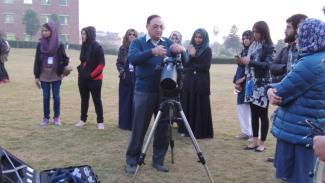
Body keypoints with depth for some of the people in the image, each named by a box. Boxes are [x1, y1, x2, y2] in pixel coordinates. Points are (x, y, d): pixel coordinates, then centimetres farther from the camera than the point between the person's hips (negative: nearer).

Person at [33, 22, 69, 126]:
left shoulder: (59, 45, -3)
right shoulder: (40, 45, 1)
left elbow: (65, 59, 5)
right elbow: (37, 61, 3)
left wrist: (62, 70, -8)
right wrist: (36, 76, 1)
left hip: (56, 76, -1)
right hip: (44, 76, 1)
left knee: (56, 97, 6)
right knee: (46, 97, 7)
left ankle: (57, 117, 17)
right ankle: (46, 117, 17)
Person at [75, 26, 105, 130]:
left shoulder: (97, 47, -12)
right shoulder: (84, 46, 8)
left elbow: (102, 64, -14)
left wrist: (91, 75, -15)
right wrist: (80, 70, 4)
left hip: (94, 79, -6)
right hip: (83, 78, 6)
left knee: (97, 100, 2)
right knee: (84, 99, 13)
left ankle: (100, 121, 11)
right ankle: (83, 120, 24)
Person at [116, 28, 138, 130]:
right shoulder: (123, 48, 6)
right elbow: (118, 62, 9)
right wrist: (122, 71, -6)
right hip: (125, 78, 2)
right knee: (124, 101, 7)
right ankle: (124, 123, 17)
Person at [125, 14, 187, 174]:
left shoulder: (169, 43, 9)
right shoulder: (138, 42, 0)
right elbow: (132, 59, -19)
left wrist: (181, 50, -26)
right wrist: (152, 52, -34)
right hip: (144, 92, -3)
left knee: (164, 128, 6)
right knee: (139, 128, 3)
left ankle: (158, 160, 21)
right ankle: (132, 161, 16)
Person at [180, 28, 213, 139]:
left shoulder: (207, 50, 0)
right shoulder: (190, 48, 13)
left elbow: (205, 67, -10)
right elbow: (185, 64, 5)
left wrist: (193, 60, -10)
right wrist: (191, 55, -11)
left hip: (201, 83, -4)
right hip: (189, 82, 4)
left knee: (200, 107, -2)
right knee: (188, 106, 5)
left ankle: (202, 132, 4)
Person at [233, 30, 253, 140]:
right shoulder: (243, 51, 14)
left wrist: (243, 79, -15)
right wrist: (236, 81, 5)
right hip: (242, 84, 8)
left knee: (251, 108, -5)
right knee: (241, 108, 12)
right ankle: (245, 131, 23)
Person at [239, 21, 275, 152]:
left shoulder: (268, 46, -6)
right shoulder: (253, 45, 11)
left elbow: (267, 64, -16)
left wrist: (250, 62, -23)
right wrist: (243, 61, -3)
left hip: (262, 84, -6)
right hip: (251, 83, 6)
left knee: (262, 113, 0)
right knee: (254, 113, 8)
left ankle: (262, 143, 8)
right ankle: (255, 141, 15)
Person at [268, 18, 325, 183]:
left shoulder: (310, 64, -23)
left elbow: (281, 92, -19)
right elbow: (291, 84, 8)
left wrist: (272, 90, 3)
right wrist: (272, 90, -10)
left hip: (298, 131, -9)